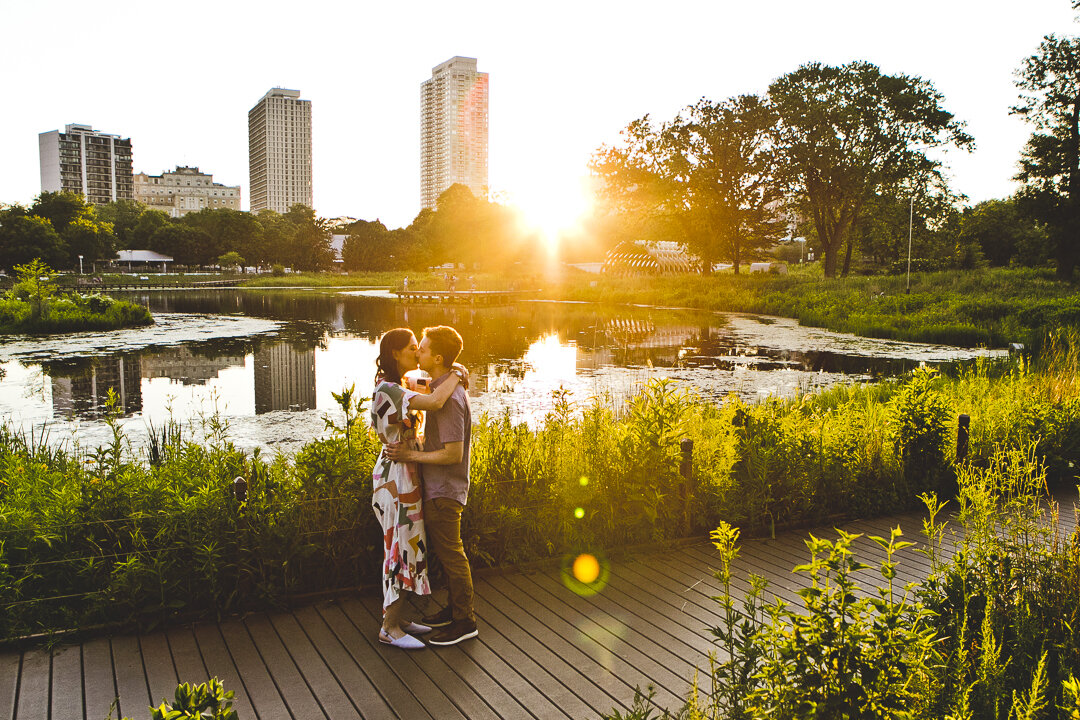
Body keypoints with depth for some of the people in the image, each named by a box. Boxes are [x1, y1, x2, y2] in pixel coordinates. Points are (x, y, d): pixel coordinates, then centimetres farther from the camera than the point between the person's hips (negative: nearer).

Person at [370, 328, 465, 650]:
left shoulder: (396, 387, 12)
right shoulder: (388, 390, -21)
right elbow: (434, 402, -35)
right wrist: (456, 375, -18)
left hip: (404, 475, 10)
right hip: (396, 477, -10)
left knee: (405, 547, 15)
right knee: (400, 548, -2)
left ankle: (396, 617, 26)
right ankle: (390, 629, 9)